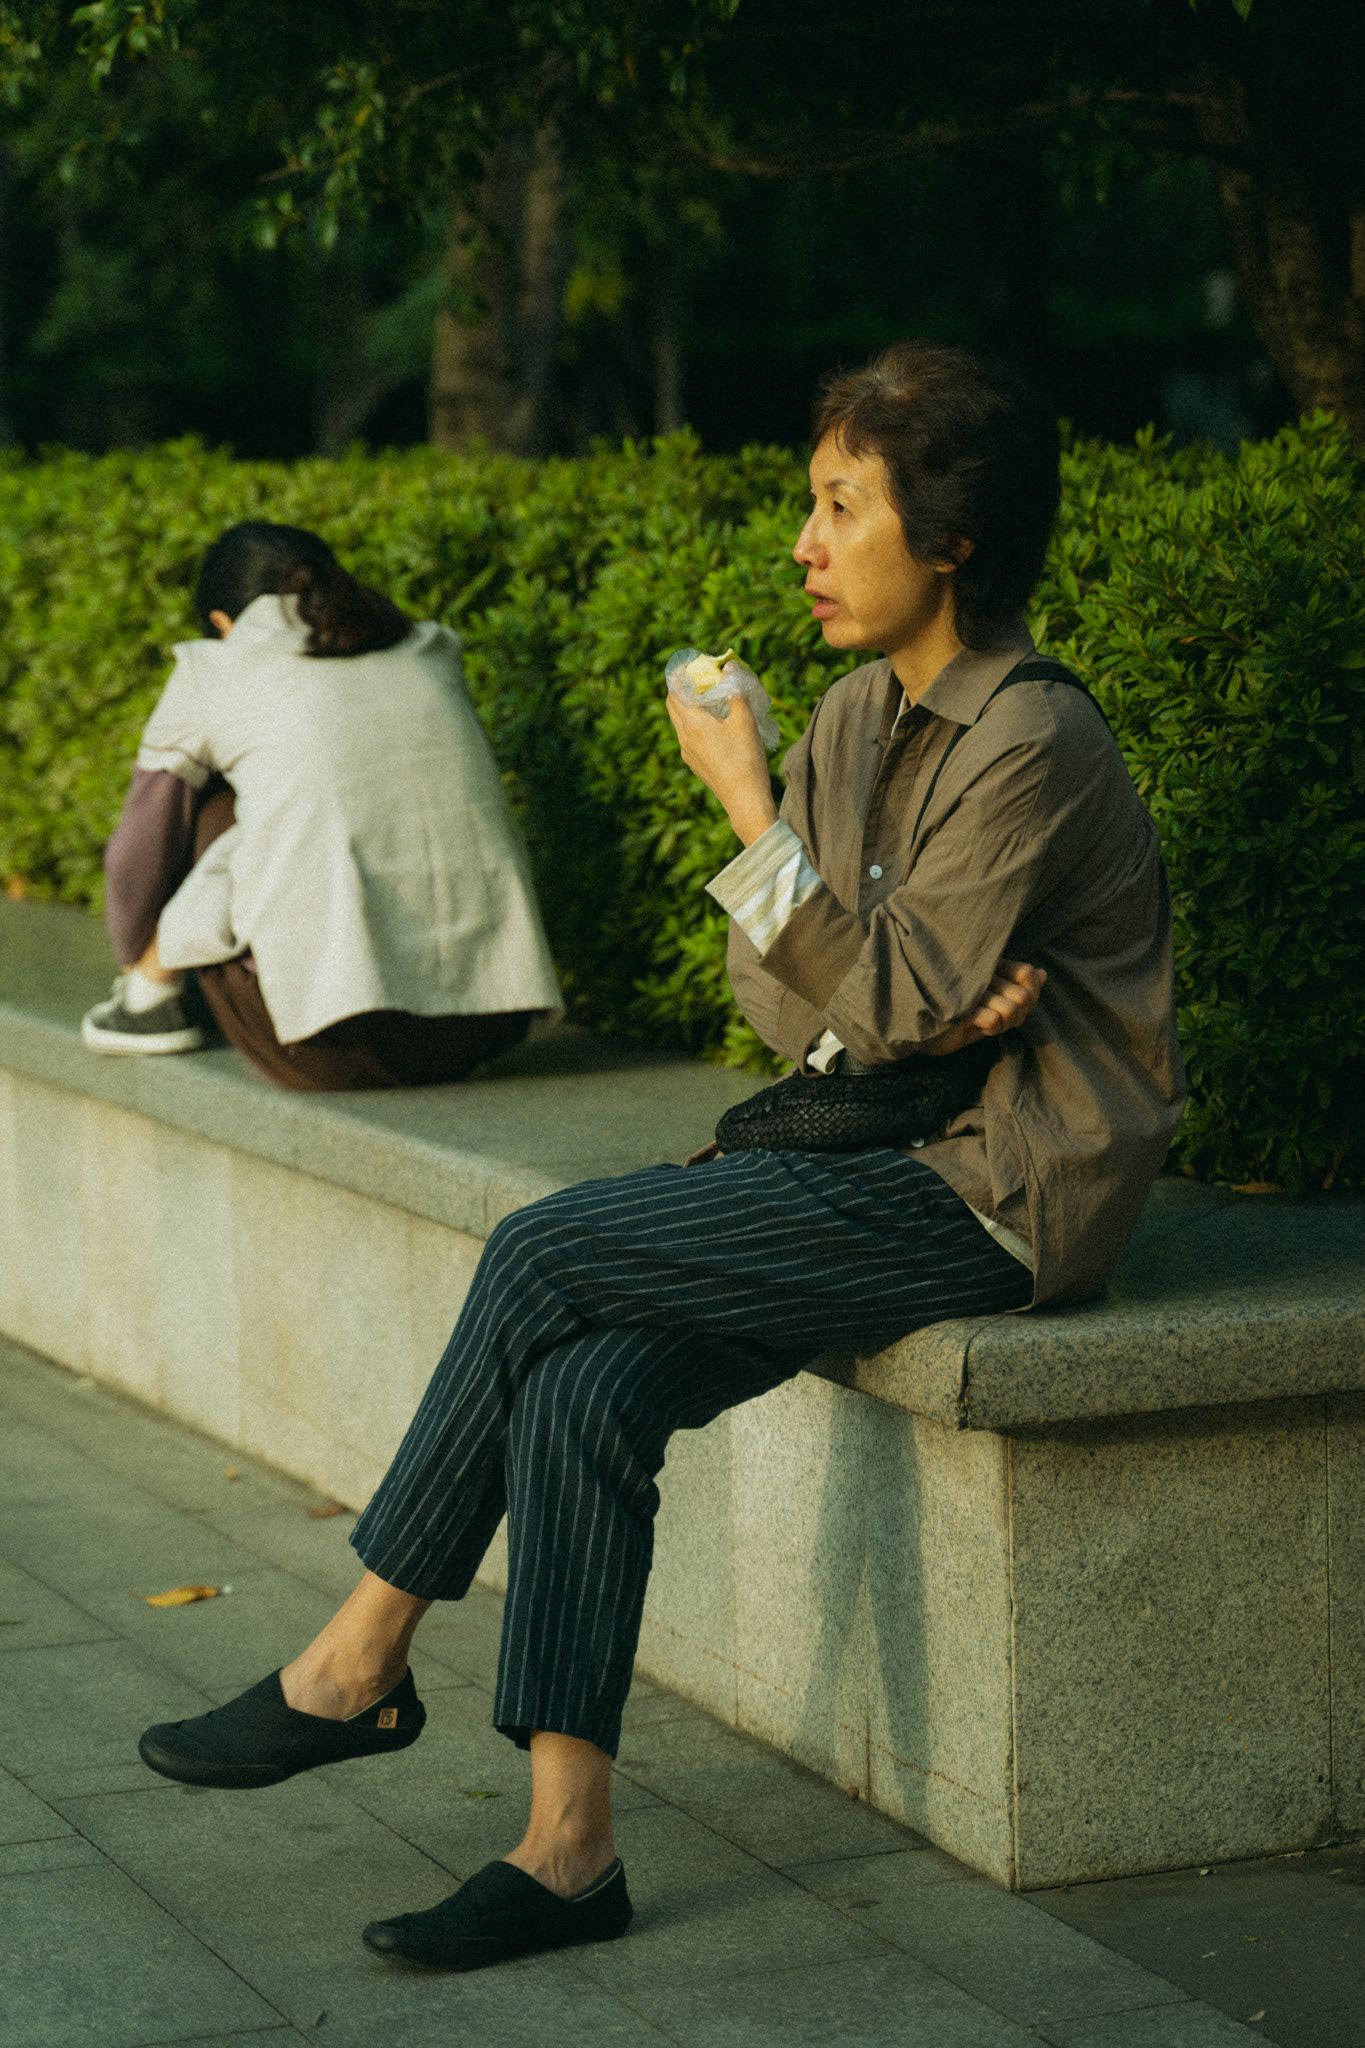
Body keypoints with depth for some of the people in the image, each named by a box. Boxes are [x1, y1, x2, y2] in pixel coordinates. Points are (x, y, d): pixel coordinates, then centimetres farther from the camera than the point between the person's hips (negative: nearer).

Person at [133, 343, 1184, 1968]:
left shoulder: (1028, 746, -15)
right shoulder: (863, 714, 12)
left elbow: (884, 1009, -18)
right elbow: (767, 982, 11)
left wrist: (748, 806, -15)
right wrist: (888, 1010, -11)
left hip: (998, 1201, -8)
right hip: (883, 1156, 8)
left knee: (543, 1257, -17)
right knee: (582, 1386, -16)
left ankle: (363, 1661, -2)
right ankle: (568, 1847, -15)